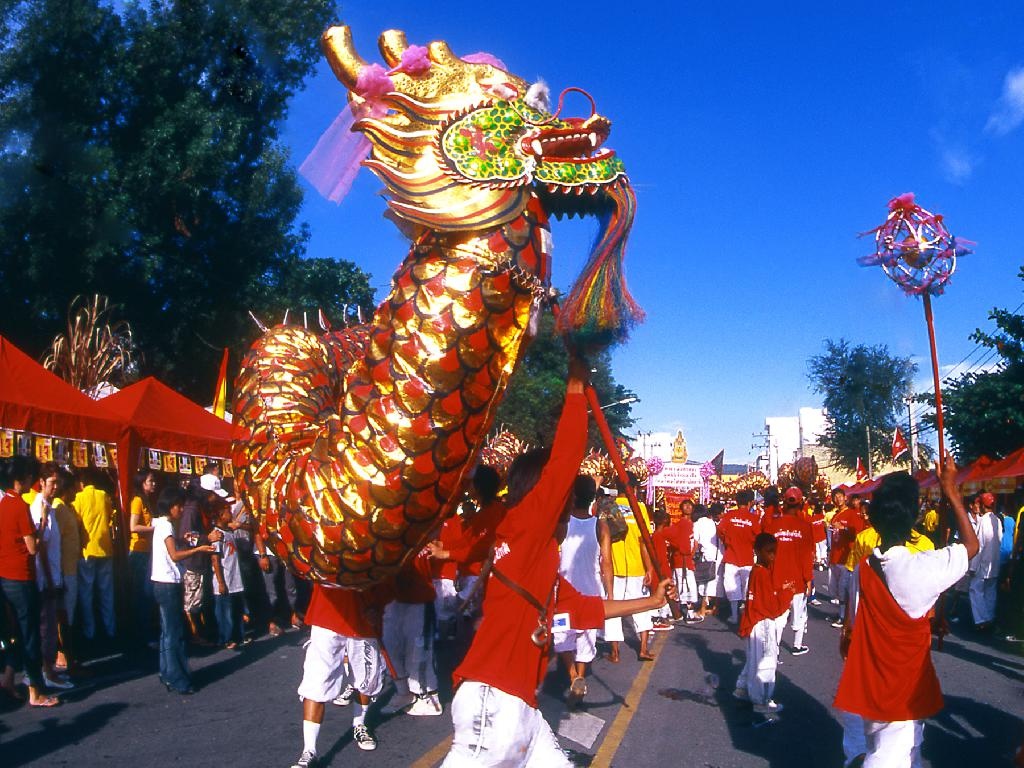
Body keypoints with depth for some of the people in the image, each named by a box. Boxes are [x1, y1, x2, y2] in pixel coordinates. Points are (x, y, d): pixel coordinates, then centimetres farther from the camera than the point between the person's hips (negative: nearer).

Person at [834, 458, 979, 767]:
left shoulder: (863, 569, -5)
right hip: (905, 692, -6)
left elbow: (850, 631, 2)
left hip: (871, 688, 6)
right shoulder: (923, 568, -22)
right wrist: (950, 490, -1)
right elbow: (971, 545, -4)